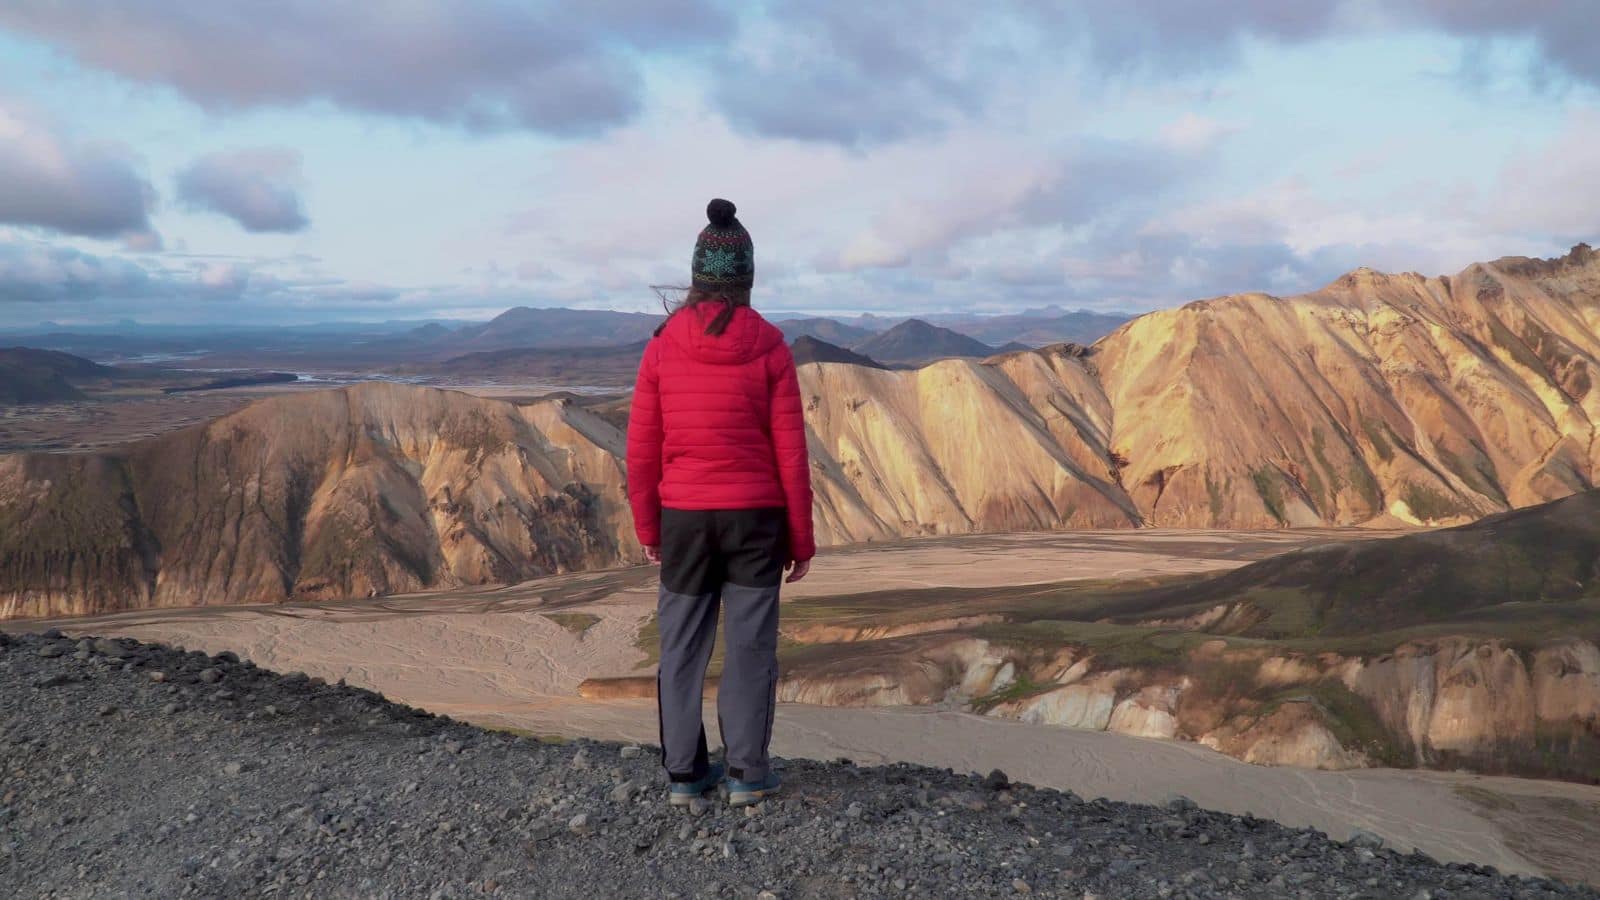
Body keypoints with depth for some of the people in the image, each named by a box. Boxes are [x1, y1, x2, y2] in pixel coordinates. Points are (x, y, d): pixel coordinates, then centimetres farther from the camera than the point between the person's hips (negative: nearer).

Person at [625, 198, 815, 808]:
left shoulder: (662, 347, -3)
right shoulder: (769, 348, -8)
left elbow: (642, 450, -1)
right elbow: (790, 453, -7)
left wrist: (647, 529, 11)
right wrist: (801, 538, 2)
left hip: (684, 518, 2)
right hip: (754, 517, -1)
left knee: (683, 645, 10)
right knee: (750, 644, 7)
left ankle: (685, 773, 17)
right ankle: (747, 773, 13)